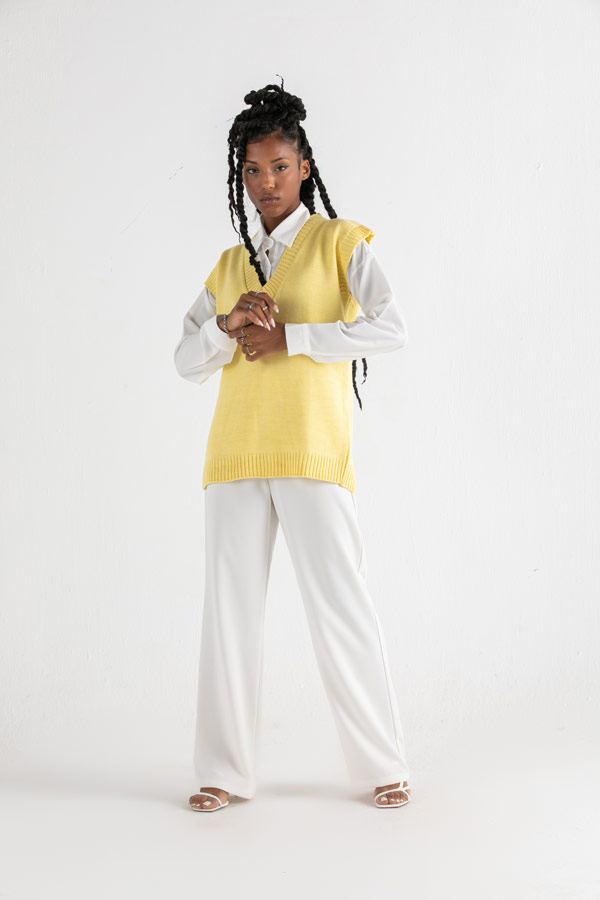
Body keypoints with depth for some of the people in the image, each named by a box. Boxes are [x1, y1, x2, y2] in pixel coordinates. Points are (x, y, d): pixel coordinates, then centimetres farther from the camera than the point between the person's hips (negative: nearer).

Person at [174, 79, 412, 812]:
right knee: (229, 606, 3)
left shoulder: (340, 241, 6)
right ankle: (224, 772, 12)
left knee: (340, 606, -5)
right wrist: (230, 324, -8)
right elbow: (185, 360, 13)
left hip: (311, 450, -4)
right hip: (235, 451, 4)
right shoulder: (229, 265, 19)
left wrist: (288, 337, -11)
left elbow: (391, 327, -8)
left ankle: (383, 767, 8)